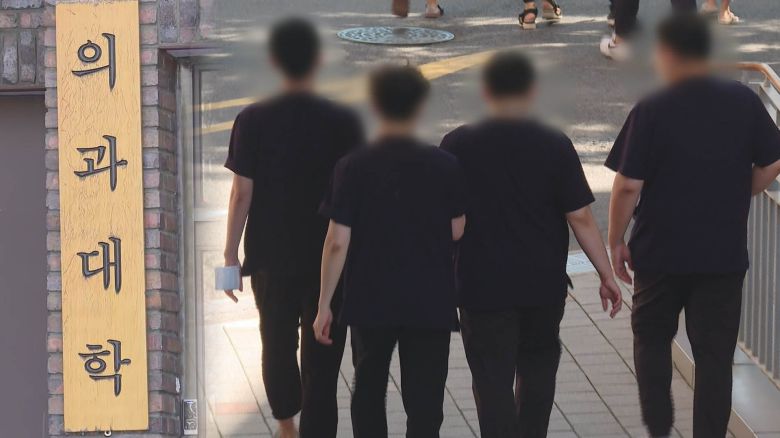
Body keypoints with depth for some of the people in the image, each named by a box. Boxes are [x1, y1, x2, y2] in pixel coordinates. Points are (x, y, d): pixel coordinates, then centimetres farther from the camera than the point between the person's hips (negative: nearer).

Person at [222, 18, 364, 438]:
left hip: (271, 257, 1)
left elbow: (242, 194, -8)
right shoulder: (342, 123, -8)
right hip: (329, 258, -1)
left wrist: (231, 253, 1)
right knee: (321, 357, 3)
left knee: (277, 342, 21)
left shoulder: (253, 120, -8)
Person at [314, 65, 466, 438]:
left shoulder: (353, 168, -9)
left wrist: (324, 305, -4)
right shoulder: (444, 166, -7)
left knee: (368, 392, 20)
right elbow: (457, 231, 1)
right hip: (431, 305, 0)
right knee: (424, 401, 3)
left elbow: (338, 242, -10)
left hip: (370, 302, 1)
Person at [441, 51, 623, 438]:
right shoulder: (555, 146, -8)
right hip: (544, 284, 2)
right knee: (538, 368, 23)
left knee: (493, 380, 1)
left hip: (482, 286, -2)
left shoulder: (458, 146, -7)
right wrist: (606, 275, 0)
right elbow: (580, 217, -8)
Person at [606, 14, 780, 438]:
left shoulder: (651, 112, -13)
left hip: (662, 250, -2)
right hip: (725, 253, 2)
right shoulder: (743, 101, -4)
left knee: (651, 339, 19)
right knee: (715, 354, 8)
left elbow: (627, 186, -13)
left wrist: (616, 242, -1)